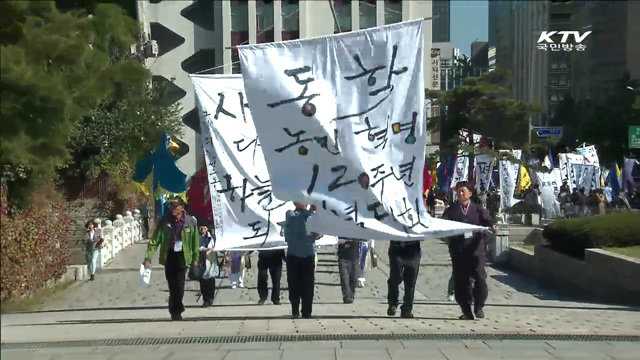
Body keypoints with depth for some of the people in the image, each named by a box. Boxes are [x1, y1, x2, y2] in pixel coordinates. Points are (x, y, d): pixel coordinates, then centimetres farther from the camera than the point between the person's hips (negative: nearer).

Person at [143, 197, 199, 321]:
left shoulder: (190, 222, -5)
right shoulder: (165, 221, -4)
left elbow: (195, 241, 3)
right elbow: (154, 239, -6)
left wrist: (195, 258, 6)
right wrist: (148, 257, -13)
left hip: (182, 256, -1)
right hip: (169, 256, 1)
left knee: (179, 286, -7)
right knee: (172, 286, 6)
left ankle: (175, 310, 10)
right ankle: (176, 310, 23)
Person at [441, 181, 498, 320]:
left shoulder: (477, 209, 13)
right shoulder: (451, 210, 13)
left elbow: (487, 219, -1)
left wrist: (492, 226, -23)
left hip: (475, 248, -1)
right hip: (458, 250, 1)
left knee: (480, 277, -12)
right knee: (460, 281, 2)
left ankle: (479, 306, 7)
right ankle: (466, 311, 13)